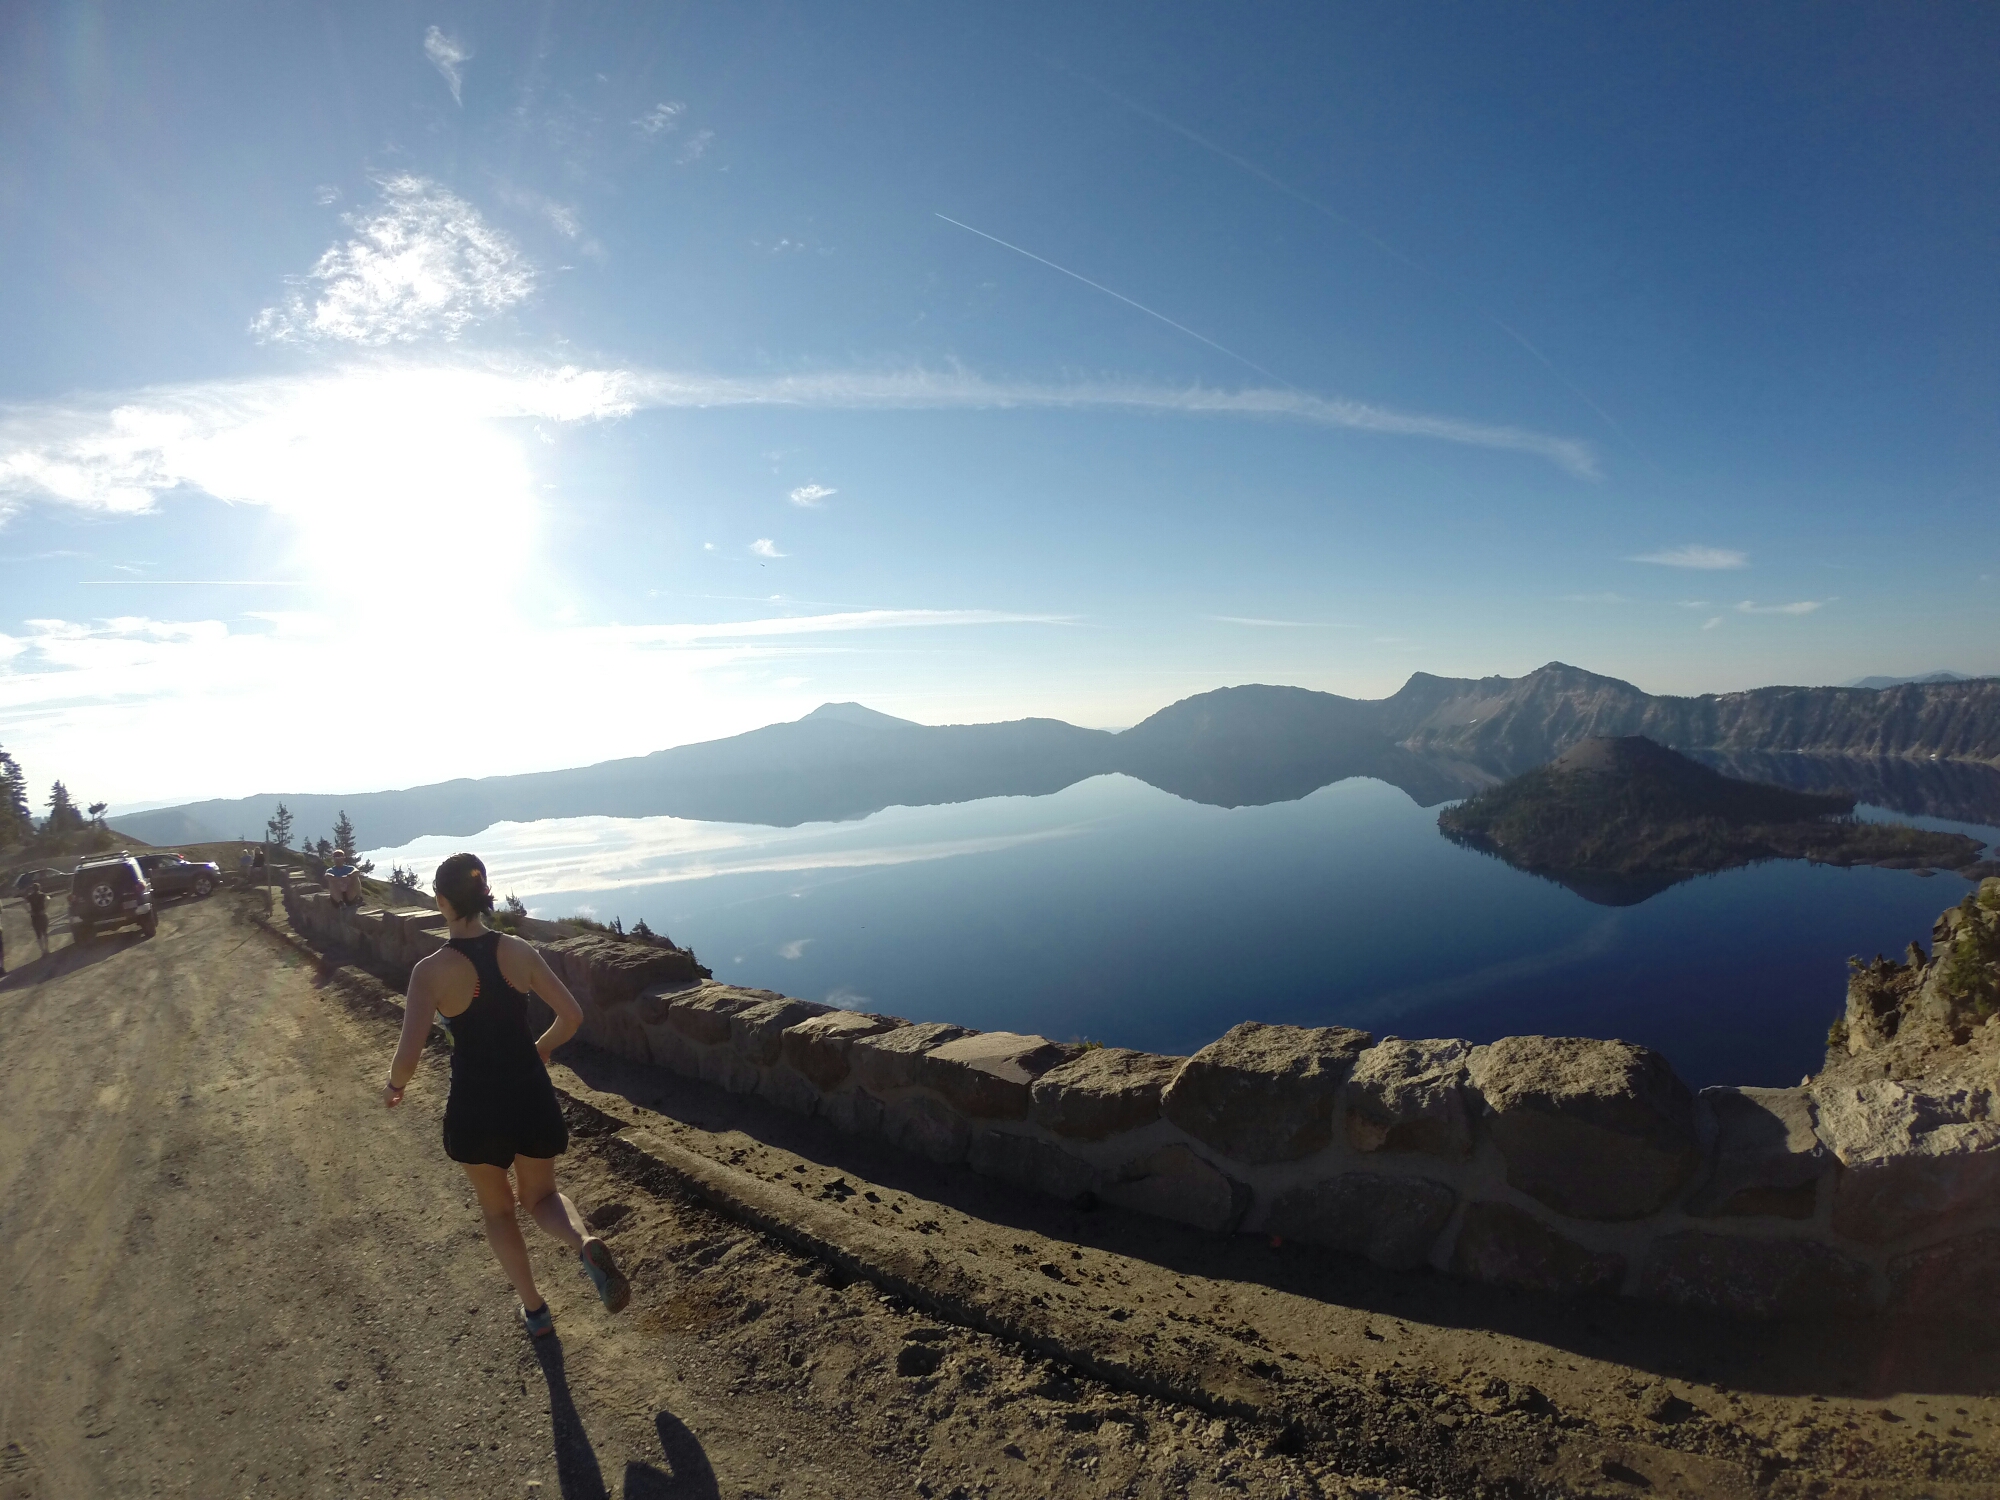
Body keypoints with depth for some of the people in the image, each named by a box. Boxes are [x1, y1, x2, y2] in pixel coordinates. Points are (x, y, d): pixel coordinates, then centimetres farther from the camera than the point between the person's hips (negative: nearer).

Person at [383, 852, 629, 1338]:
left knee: (496, 1208, 25)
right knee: (540, 1195, 24)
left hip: (475, 1105, -2)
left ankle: (535, 1310, 34)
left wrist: (395, 1085, 4)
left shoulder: (431, 971, -16)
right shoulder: (519, 950, -6)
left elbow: (408, 1057, -19)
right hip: (531, 1094, 2)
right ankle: (587, 1244, -7)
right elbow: (571, 1016, -4)